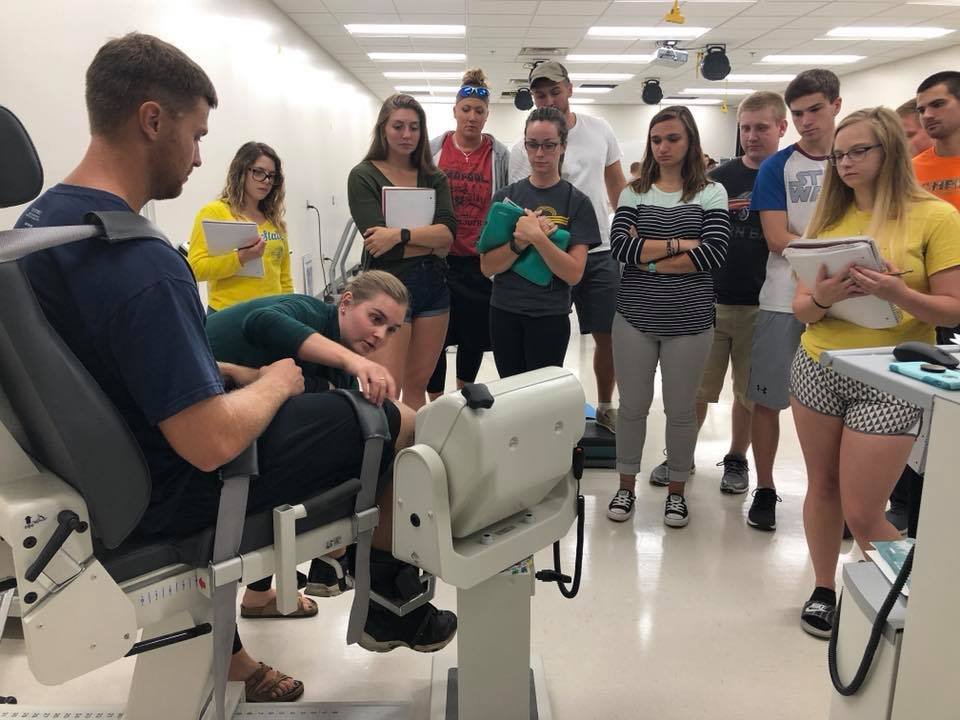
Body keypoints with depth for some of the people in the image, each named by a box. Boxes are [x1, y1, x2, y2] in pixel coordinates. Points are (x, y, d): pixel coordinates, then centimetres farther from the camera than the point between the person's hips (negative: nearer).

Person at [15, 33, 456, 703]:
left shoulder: (37, 220, 0)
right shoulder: (142, 264, -31)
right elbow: (211, 444, -31)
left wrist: (226, 371, 9)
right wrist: (274, 382, -12)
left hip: (110, 463, 9)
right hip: (174, 490, -9)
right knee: (396, 422, 3)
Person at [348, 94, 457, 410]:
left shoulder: (433, 178, 11)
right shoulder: (363, 176, -1)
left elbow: (449, 231, -7)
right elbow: (379, 245, -14)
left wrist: (400, 234, -20)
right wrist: (432, 242, -7)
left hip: (433, 287, 5)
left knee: (417, 386, 12)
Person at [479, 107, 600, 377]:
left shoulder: (577, 202, -4)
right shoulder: (506, 196, 2)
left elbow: (574, 273, -12)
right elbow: (487, 266, -3)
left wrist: (537, 237, -23)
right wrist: (520, 243, -19)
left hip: (550, 316, -2)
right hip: (504, 313, 2)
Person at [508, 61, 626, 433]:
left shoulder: (600, 129, 5)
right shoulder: (523, 150, -7)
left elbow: (616, 182, 16)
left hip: (602, 251, 4)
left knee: (610, 336, 10)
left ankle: (605, 406, 30)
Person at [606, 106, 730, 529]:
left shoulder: (711, 192, 3)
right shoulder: (634, 192, 6)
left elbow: (714, 254, -11)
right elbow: (619, 246, -9)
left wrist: (649, 259, -12)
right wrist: (679, 244, -14)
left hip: (690, 320, -1)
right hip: (635, 316, 1)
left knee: (680, 410, 9)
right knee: (632, 406, 9)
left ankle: (676, 490, 27)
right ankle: (626, 486, 26)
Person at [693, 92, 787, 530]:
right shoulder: (718, 178, 4)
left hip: (761, 305, 0)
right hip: (711, 300, 1)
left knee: (750, 393, 12)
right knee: (696, 389, 6)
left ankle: (736, 459, 30)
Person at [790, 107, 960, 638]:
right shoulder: (830, 218, 7)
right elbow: (801, 308, 6)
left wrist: (896, 292, -24)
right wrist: (822, 297, -16)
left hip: (888, 381, -4)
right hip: (817, 369, 4)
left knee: (862, 514, -2)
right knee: (822, 488, 12)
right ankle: (823, 590, 31)